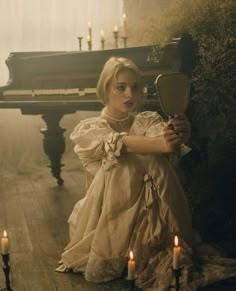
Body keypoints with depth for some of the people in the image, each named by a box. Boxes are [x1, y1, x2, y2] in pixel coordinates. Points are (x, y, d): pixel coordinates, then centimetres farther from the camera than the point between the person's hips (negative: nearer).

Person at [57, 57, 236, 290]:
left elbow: (160, 135, -19)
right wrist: (161, 143, -45)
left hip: (147, 219, 2)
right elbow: (116, 144, -25)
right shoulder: (88, 129, -1)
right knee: (118, 164, -31)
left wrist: (177, 136, -45)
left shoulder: (149, 121, 7)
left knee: (154, 161, -28)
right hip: (106, 218, -2)